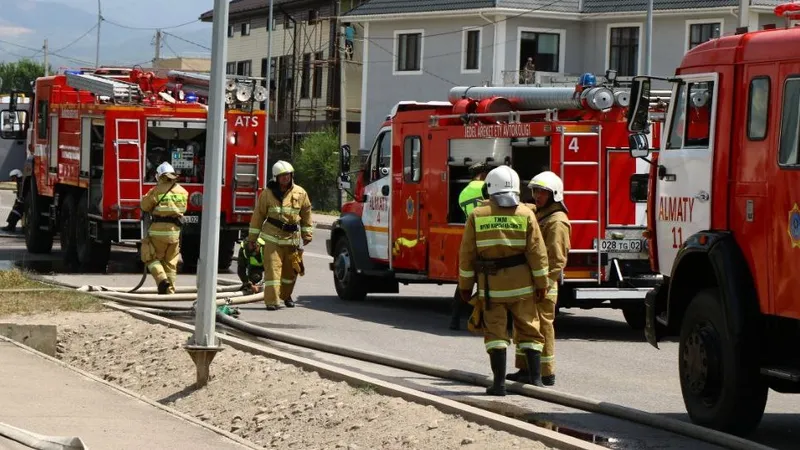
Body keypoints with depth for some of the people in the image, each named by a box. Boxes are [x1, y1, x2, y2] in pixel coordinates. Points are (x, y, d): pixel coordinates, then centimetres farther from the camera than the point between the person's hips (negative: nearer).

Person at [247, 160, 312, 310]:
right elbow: (258, 215, 3)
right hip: (272, 237, -3)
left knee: (290, 270, 13)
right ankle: (271, 301, -11)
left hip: (292, 238, 3)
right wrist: (252, 238, 3)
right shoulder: (268, 193, -1)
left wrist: (307, 234, 10)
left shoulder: (300, 193, 3)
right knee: (272, 268, -10)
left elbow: (306, 214, 13)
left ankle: (286, 295, 36)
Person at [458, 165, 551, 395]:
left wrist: (465, 286, 6)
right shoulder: (525, 215, -3)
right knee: (528, 330, 10)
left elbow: (467, 254, -1)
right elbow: (537, 252, -5)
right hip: (521, 283, 0)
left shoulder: (477, 215, -2)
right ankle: (535, 379, 7)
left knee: (495, 331, 4)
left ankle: (499, 382, -2)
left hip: (491, 284, 0)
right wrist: (541, 284, 3)